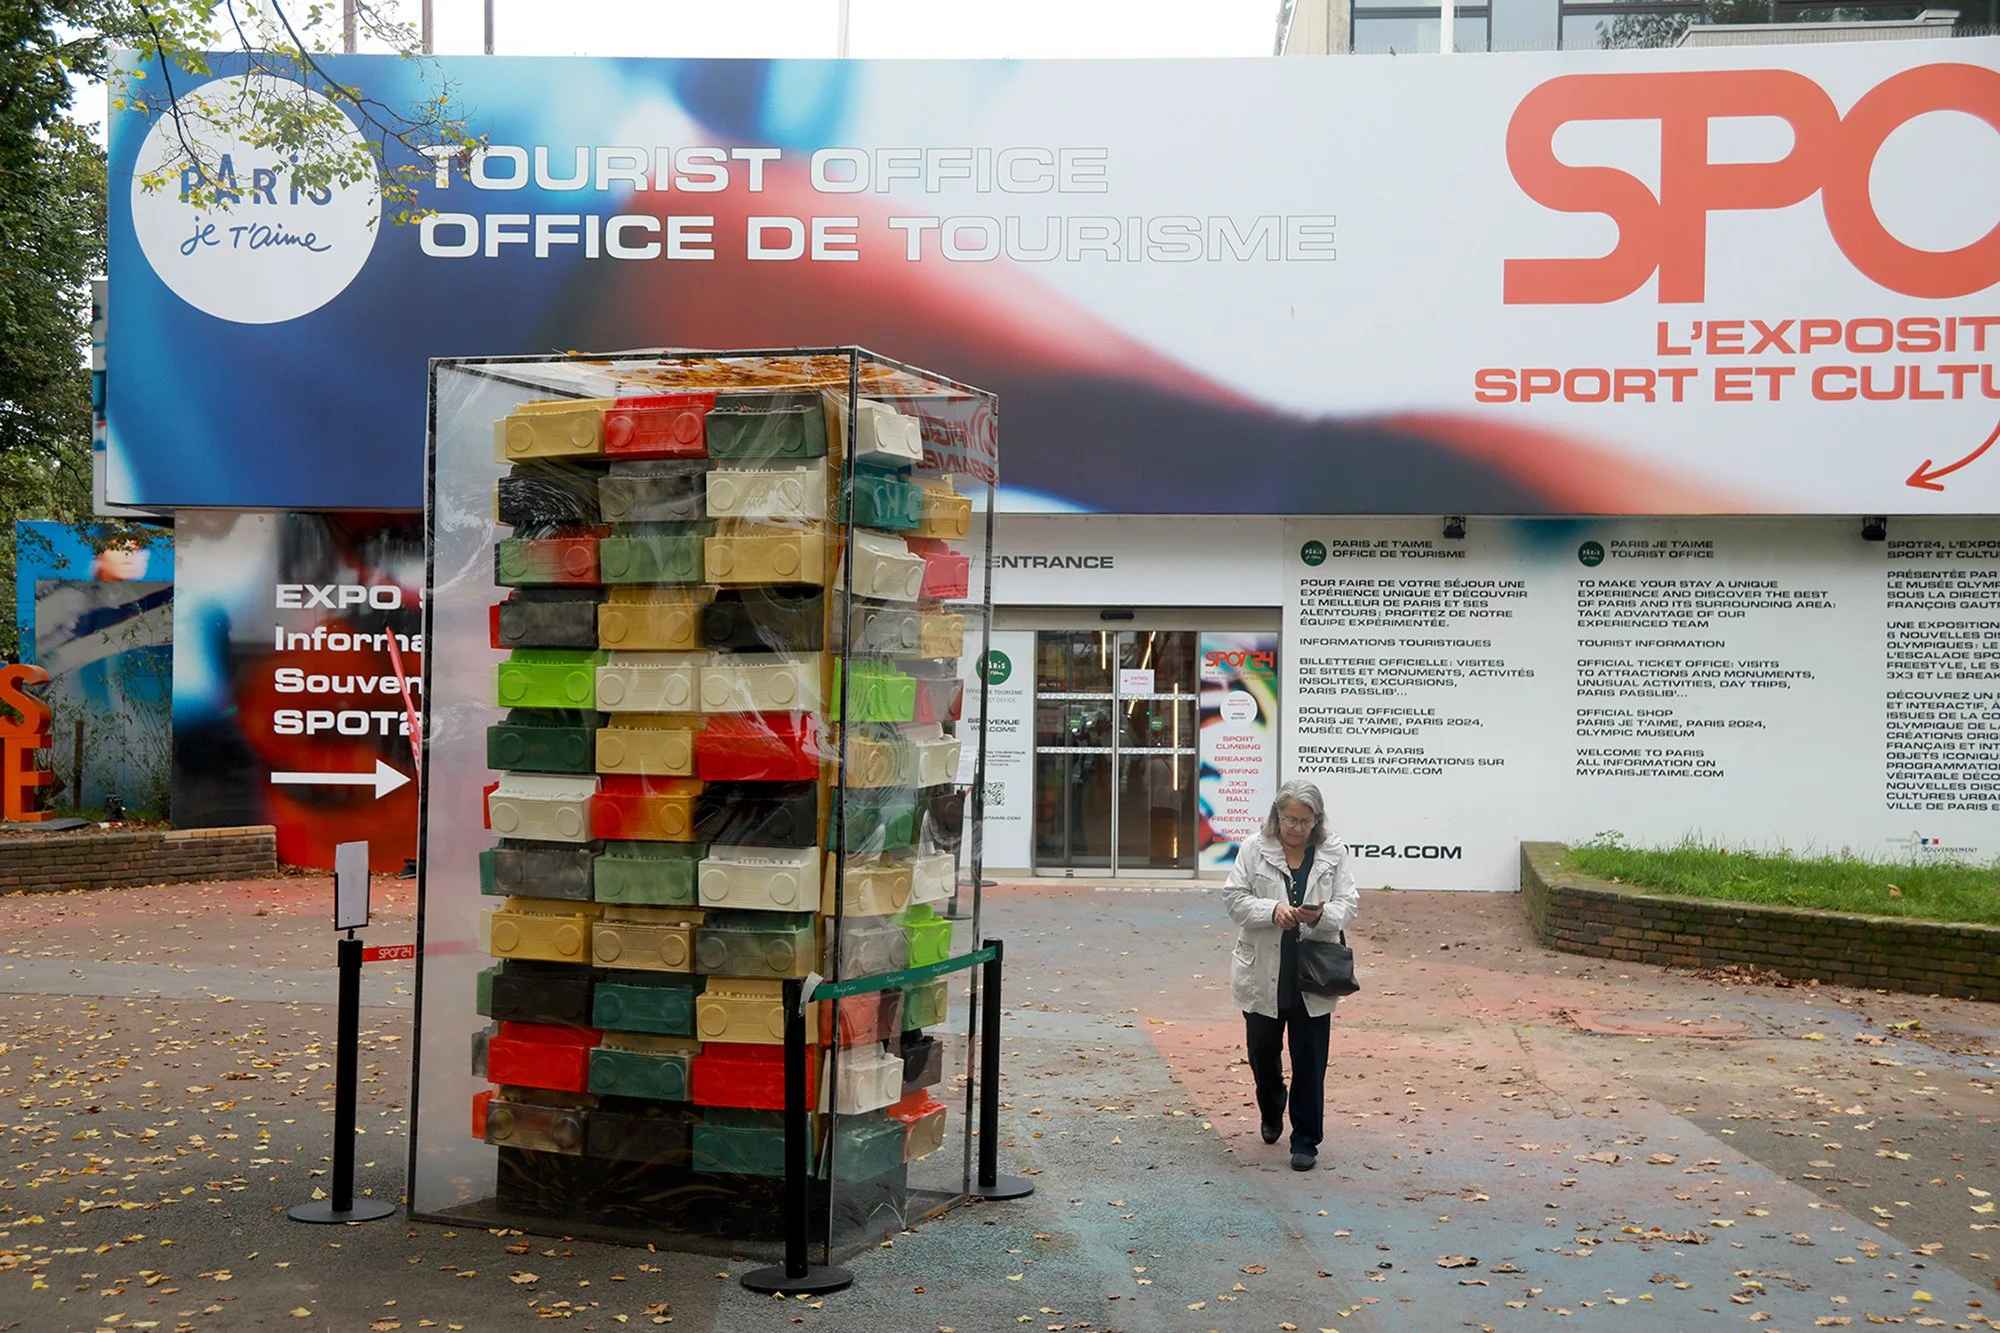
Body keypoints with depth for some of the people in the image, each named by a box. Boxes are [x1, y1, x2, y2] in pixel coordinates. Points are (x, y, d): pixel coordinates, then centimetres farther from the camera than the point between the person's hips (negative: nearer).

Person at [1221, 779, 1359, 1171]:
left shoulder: (1335, 853, 0)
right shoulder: (1254, 849, -3)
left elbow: (1347, 904, -2)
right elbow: (1234, 897, -6)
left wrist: (1321, 915, -24)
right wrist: (1273, 911, -23)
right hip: (1262, 974, 1)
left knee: (1310, 1061, 1)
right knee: (1262, 1052, 16)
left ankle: (1306, 1140, 12)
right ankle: (1271, 1114, 44)